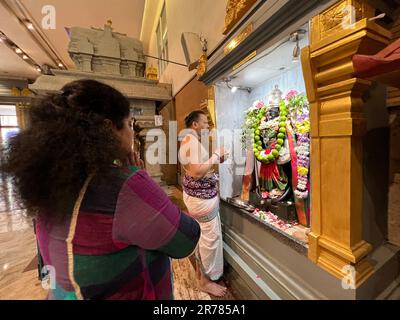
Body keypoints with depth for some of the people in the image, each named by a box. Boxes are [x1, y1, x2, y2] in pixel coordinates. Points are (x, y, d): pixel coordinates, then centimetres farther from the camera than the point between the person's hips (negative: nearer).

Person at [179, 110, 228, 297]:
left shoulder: (189, 140, 14)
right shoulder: (192, 142, -20)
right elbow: (196, 173, -28)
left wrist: (216, 160, 6)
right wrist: (216, 156, -18)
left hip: (198, 195, 11)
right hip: (202, 197, -11)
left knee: (202, 234, 21)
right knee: (211, 236, 3)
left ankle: (200, 272, 40)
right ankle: (206, 281, 24)